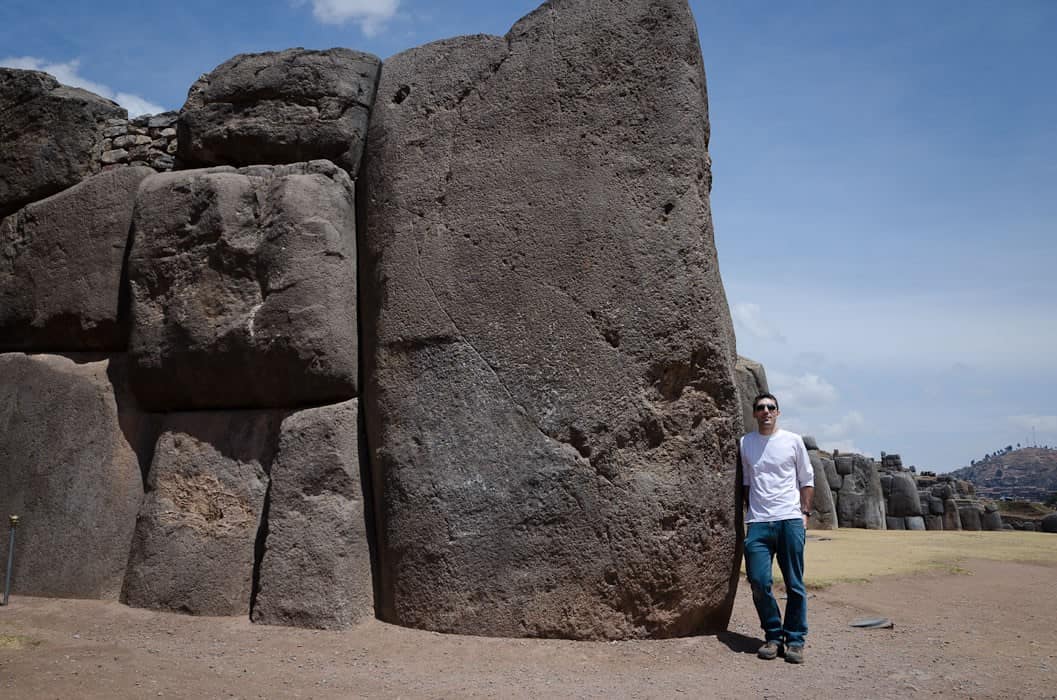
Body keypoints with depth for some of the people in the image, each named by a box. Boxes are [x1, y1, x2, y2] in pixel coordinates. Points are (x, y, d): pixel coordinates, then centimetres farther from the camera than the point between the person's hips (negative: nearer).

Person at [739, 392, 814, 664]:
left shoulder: (793, 440, 6)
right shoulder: (745, 443, 10)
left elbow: (807, 480, 11)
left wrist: (805, 512, 2)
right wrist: (750, 512, 8)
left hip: (790, 520, -1)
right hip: (758, 522, 1)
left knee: (794, 584, 2)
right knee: (759, 581, -5)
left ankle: (795, 639, 14)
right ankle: (773, 636, 12)